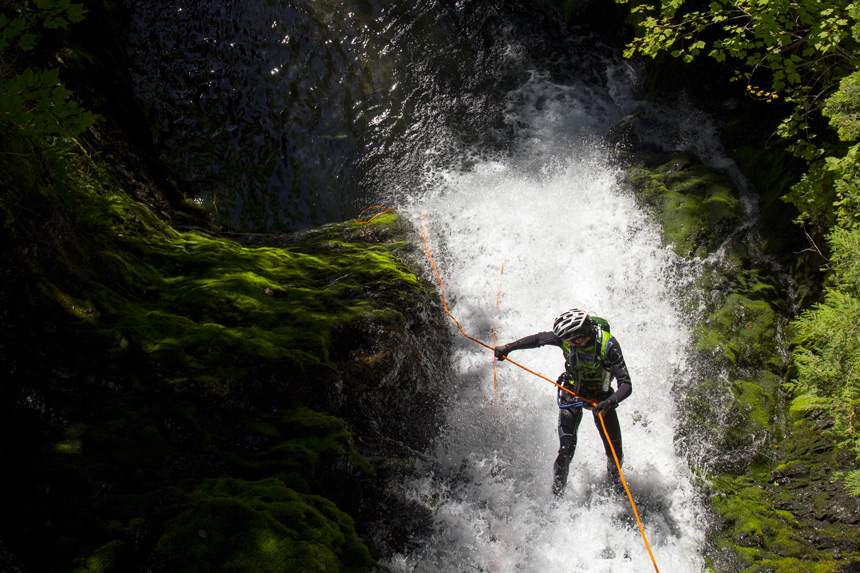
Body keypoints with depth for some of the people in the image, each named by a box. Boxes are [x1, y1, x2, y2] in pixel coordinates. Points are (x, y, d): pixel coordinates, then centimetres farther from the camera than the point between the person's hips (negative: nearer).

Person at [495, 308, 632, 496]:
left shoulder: (608, 345, -31)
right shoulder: (566, 338, -24)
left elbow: (626, 385, -30)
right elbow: (538, 339, -4)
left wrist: (610, 402, -48)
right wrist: (509, 347, 0)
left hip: (600, 397, -1)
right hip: (573, 392, 1)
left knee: (615, 452, 2)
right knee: (566, 449, -13)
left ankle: (616, 482, 35)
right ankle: (557, 487, 11)